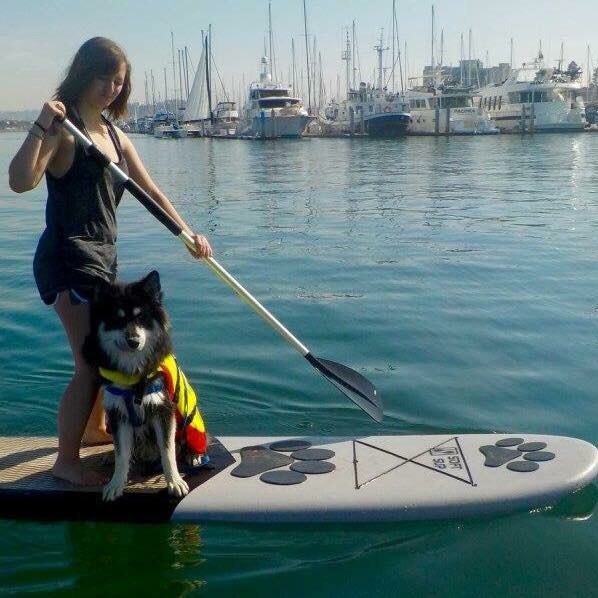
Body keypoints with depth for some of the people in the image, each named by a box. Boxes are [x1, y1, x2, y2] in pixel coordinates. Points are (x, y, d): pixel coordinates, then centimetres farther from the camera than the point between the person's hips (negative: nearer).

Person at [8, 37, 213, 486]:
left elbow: (151, 192, 14)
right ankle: (66, 461, 5)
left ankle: (94, 428, 42)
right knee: (91, 364, -9)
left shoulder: (115, 135, 13)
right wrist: (41, 126, -32)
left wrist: (188, 234, 6)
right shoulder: (62, 129, -11)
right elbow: (21, 181, -26)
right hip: (69, 260, -9)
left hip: (103, 257, 9)